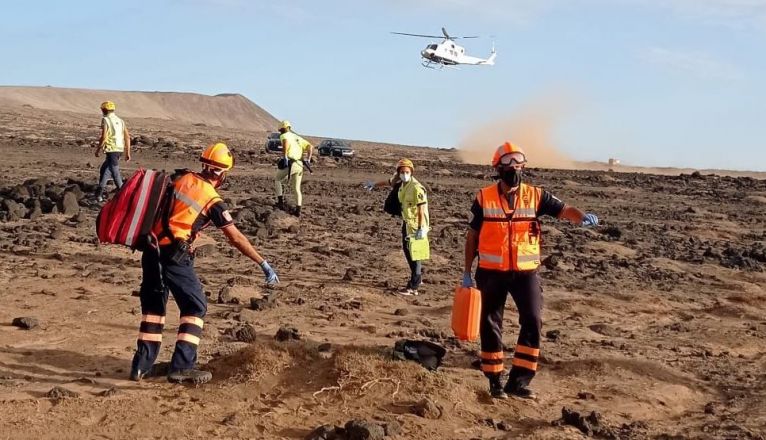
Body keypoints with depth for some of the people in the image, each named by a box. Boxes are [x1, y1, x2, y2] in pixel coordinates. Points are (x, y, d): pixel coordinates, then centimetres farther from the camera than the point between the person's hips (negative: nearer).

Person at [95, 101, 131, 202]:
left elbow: (104, 137, -13)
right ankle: (99, 194, 25)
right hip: (119, 149, 8)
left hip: (111, 149, -8)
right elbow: (127, 137, 9)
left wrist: (98, 150, -2)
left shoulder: (105, 120, -6)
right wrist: (128, 153, 13)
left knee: (115, 173, -7)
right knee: (104, 169, 21)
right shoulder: (120, 121, 13)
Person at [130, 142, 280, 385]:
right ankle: (182, 366, 2)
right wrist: (264, 264, -2)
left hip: (151, 249, 6)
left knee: (153, 305, 18)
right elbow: (236, 238, -7)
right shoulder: (212, 200, -8)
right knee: (195, 307, 7)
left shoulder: (179, 178, 8)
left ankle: (142, 365, 20)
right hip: (174, 255, -6)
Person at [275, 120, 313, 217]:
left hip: (289, 164, -6)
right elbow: (310, 146, 17)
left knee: (277, 181, 18)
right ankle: (298, 210, 6)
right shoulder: (298, 138, 24)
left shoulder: (284, 136, 2)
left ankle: (281, 202, 8)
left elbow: (286, 142, -24)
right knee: (296, 189, 13)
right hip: (299, 165, 6)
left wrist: (285, 157, -28)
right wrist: (308, 160, 11)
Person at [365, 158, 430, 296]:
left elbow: (422, 209, -24)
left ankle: (413, 288, -5)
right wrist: (374, 184, 41)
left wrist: (421, 229, -28)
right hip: (407, 222, 9)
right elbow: (388, 182, 24)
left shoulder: (416, 188, -23)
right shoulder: (400, 183, 3)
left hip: (416, 225, -9)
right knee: (407, 250, 21)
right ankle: (417, 276, 38)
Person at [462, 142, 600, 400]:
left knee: (532, 322, -7)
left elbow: (564, 210, -10)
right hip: (491, 272, 0)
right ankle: (495, 382, 18)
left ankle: (519, 380, 2)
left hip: (525, 272, 1)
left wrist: (583, 217, -33)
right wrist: (467, 272, 4)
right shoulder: (484, 198, -2)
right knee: (491, 325, 6)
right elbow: (472, 236, 5)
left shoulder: (535, 196, -1)